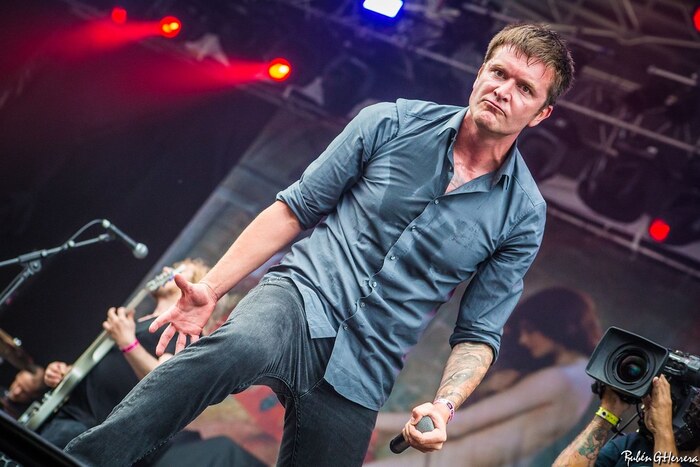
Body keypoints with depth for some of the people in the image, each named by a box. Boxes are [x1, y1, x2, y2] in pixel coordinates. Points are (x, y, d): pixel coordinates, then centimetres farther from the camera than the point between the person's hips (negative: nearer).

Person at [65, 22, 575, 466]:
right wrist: (211, 289, -2)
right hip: (301, 301, -2)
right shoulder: (390, 123, -1)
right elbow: (296, 208, 3)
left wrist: (444, 405, -13)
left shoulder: (523, 214, 1)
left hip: (359, 382, 2)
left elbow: (479, 333, 5)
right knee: (235, 348, -35)